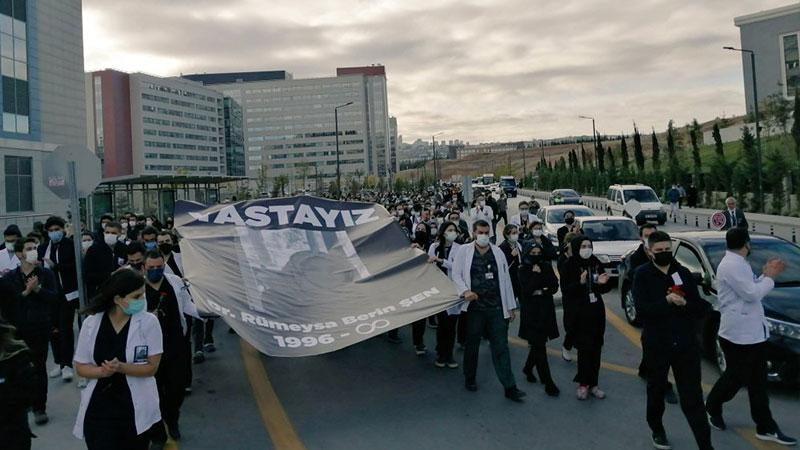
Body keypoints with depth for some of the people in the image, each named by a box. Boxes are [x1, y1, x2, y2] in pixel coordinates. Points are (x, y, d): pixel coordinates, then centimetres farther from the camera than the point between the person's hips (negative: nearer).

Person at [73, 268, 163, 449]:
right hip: (98, 408, 1)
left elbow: (152, 367, -10)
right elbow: (81, 367, 1)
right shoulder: (91, 323, -4)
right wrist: (102, 371, -19)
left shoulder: (149, 322, -11)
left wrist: (120, 368, -25)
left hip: (137, 409, -1)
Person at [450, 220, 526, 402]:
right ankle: (470, 379, 29)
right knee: (472, 345, 11)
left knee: (501, 347, 0)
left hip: (496, 307, 1)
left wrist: (511, 305, 11)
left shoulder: (498, 252, 10)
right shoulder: (464, 251, 4)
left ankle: (509, 387, 1)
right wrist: (465, 291, -17)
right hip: (474, 306, -1)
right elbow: (456, 274, 2)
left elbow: (505, 279, 12)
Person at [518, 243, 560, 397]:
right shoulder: (524, 270, -5)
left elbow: (555, 286, 1)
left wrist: (542, 292, -13)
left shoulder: (546, 267, 6)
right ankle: (548, 383, -3)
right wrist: (536, 274, -16)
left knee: (538, 343, 13)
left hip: (546, 310, 4)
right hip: (531, 311, -4)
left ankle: (528, 368, 38)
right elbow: (526, 290, -16)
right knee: (539, 346, -5)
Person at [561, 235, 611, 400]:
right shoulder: (570, 266, -8)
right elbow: (566, 291, -12)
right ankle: (583, 384, 12)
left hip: (597, 312, 4)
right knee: (584, 348, -3)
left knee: (596, 349, 6)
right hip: (579, 314, -4)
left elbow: (604, 289, 13)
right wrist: (580, 283, -28)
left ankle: (592, 384, 17)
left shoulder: (596, 263, 5)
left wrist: (603, 283, -9)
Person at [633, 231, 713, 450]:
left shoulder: (683, 273, 3)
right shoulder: (643, 274, -5)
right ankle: (657, 430, 41)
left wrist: (684, 303, -18)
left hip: (686, 343, 1)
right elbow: (642, 308, -17)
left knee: (692, 398, -1)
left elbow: (702, 308, 0)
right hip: (656, 344, -1)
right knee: (656, 391, 18)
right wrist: (667, 301, -27)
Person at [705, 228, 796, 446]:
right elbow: (751, 294, -23)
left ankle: (766, 427, 19)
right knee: (735, 378, 5)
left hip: (753, 332, 10)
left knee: (758, 381, 12)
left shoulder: (739, 264, 14)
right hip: (739, 334, -10)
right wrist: (770, 277, -8)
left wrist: (766, 275, 6)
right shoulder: (731, 265, -19)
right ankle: (712, 408, 27)